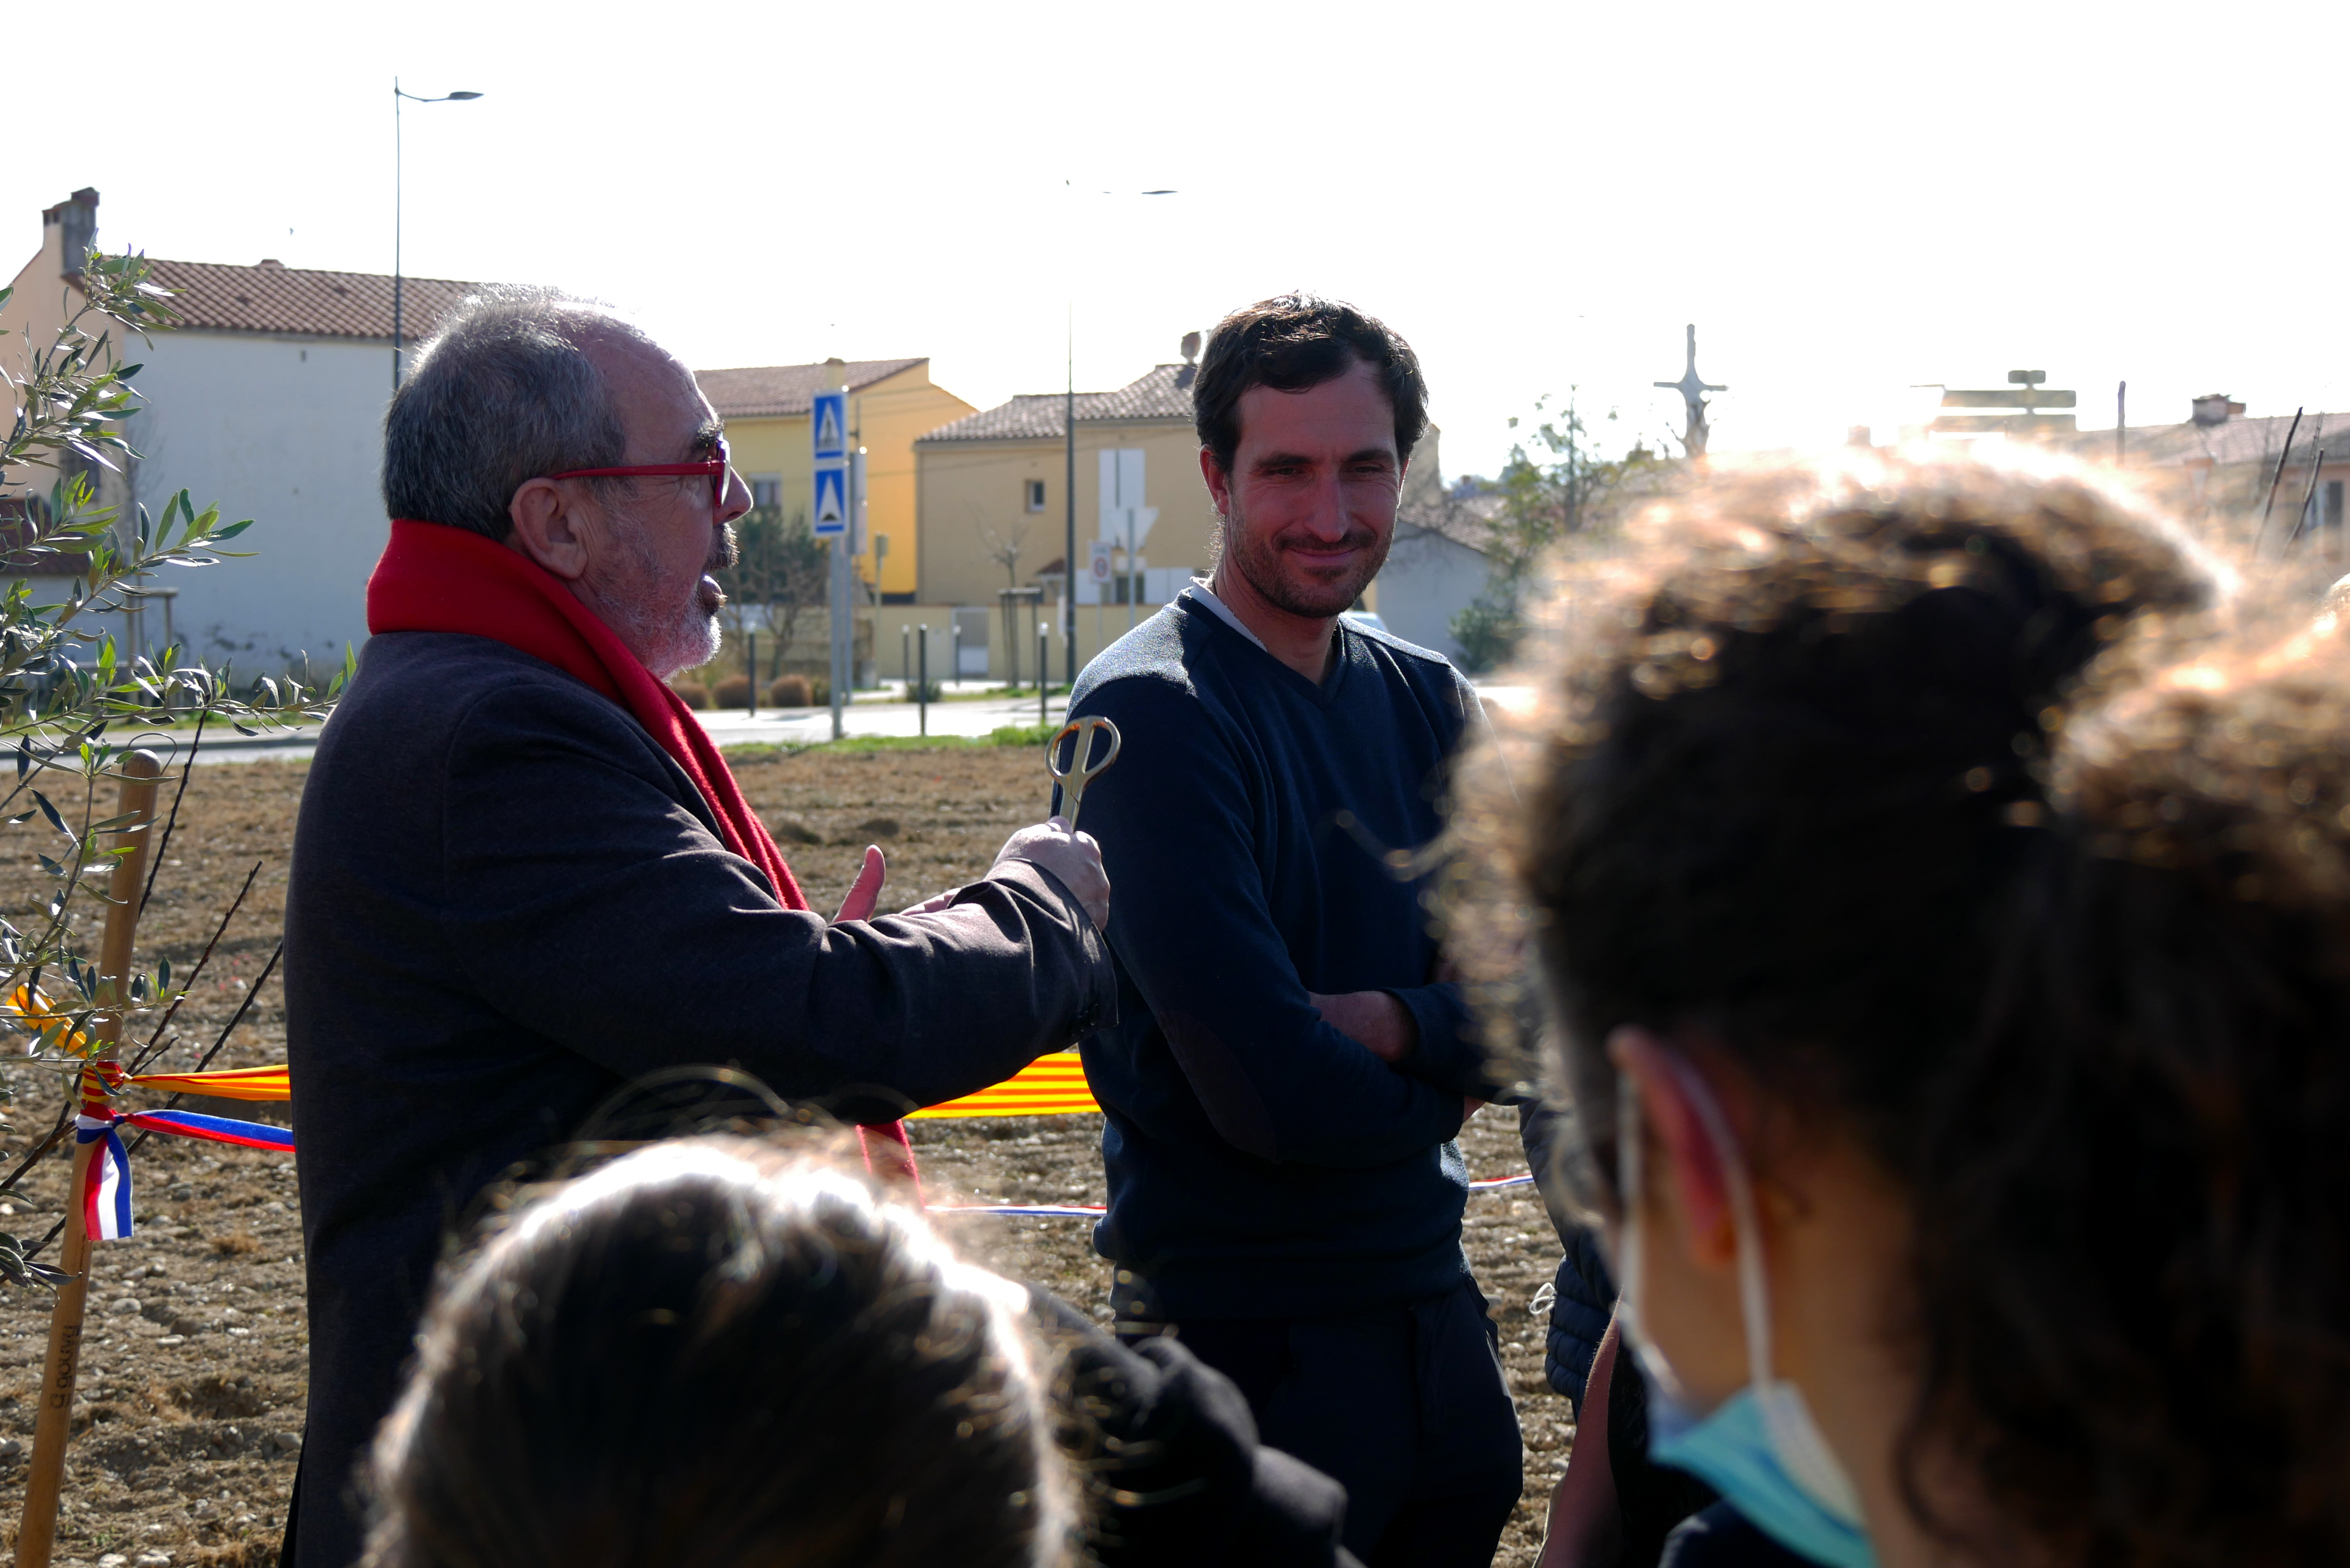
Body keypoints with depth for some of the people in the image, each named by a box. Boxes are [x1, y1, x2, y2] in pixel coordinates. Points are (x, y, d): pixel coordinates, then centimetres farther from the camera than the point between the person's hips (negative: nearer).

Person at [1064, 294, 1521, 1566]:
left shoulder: (1428, 704, 8)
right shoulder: (1151, 712, -15)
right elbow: (1272, 1093, -22)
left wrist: (1388, 1022, -18)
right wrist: (1441, 1082, -4)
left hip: (1433, 1306, 7)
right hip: (1250, 1338, -7)